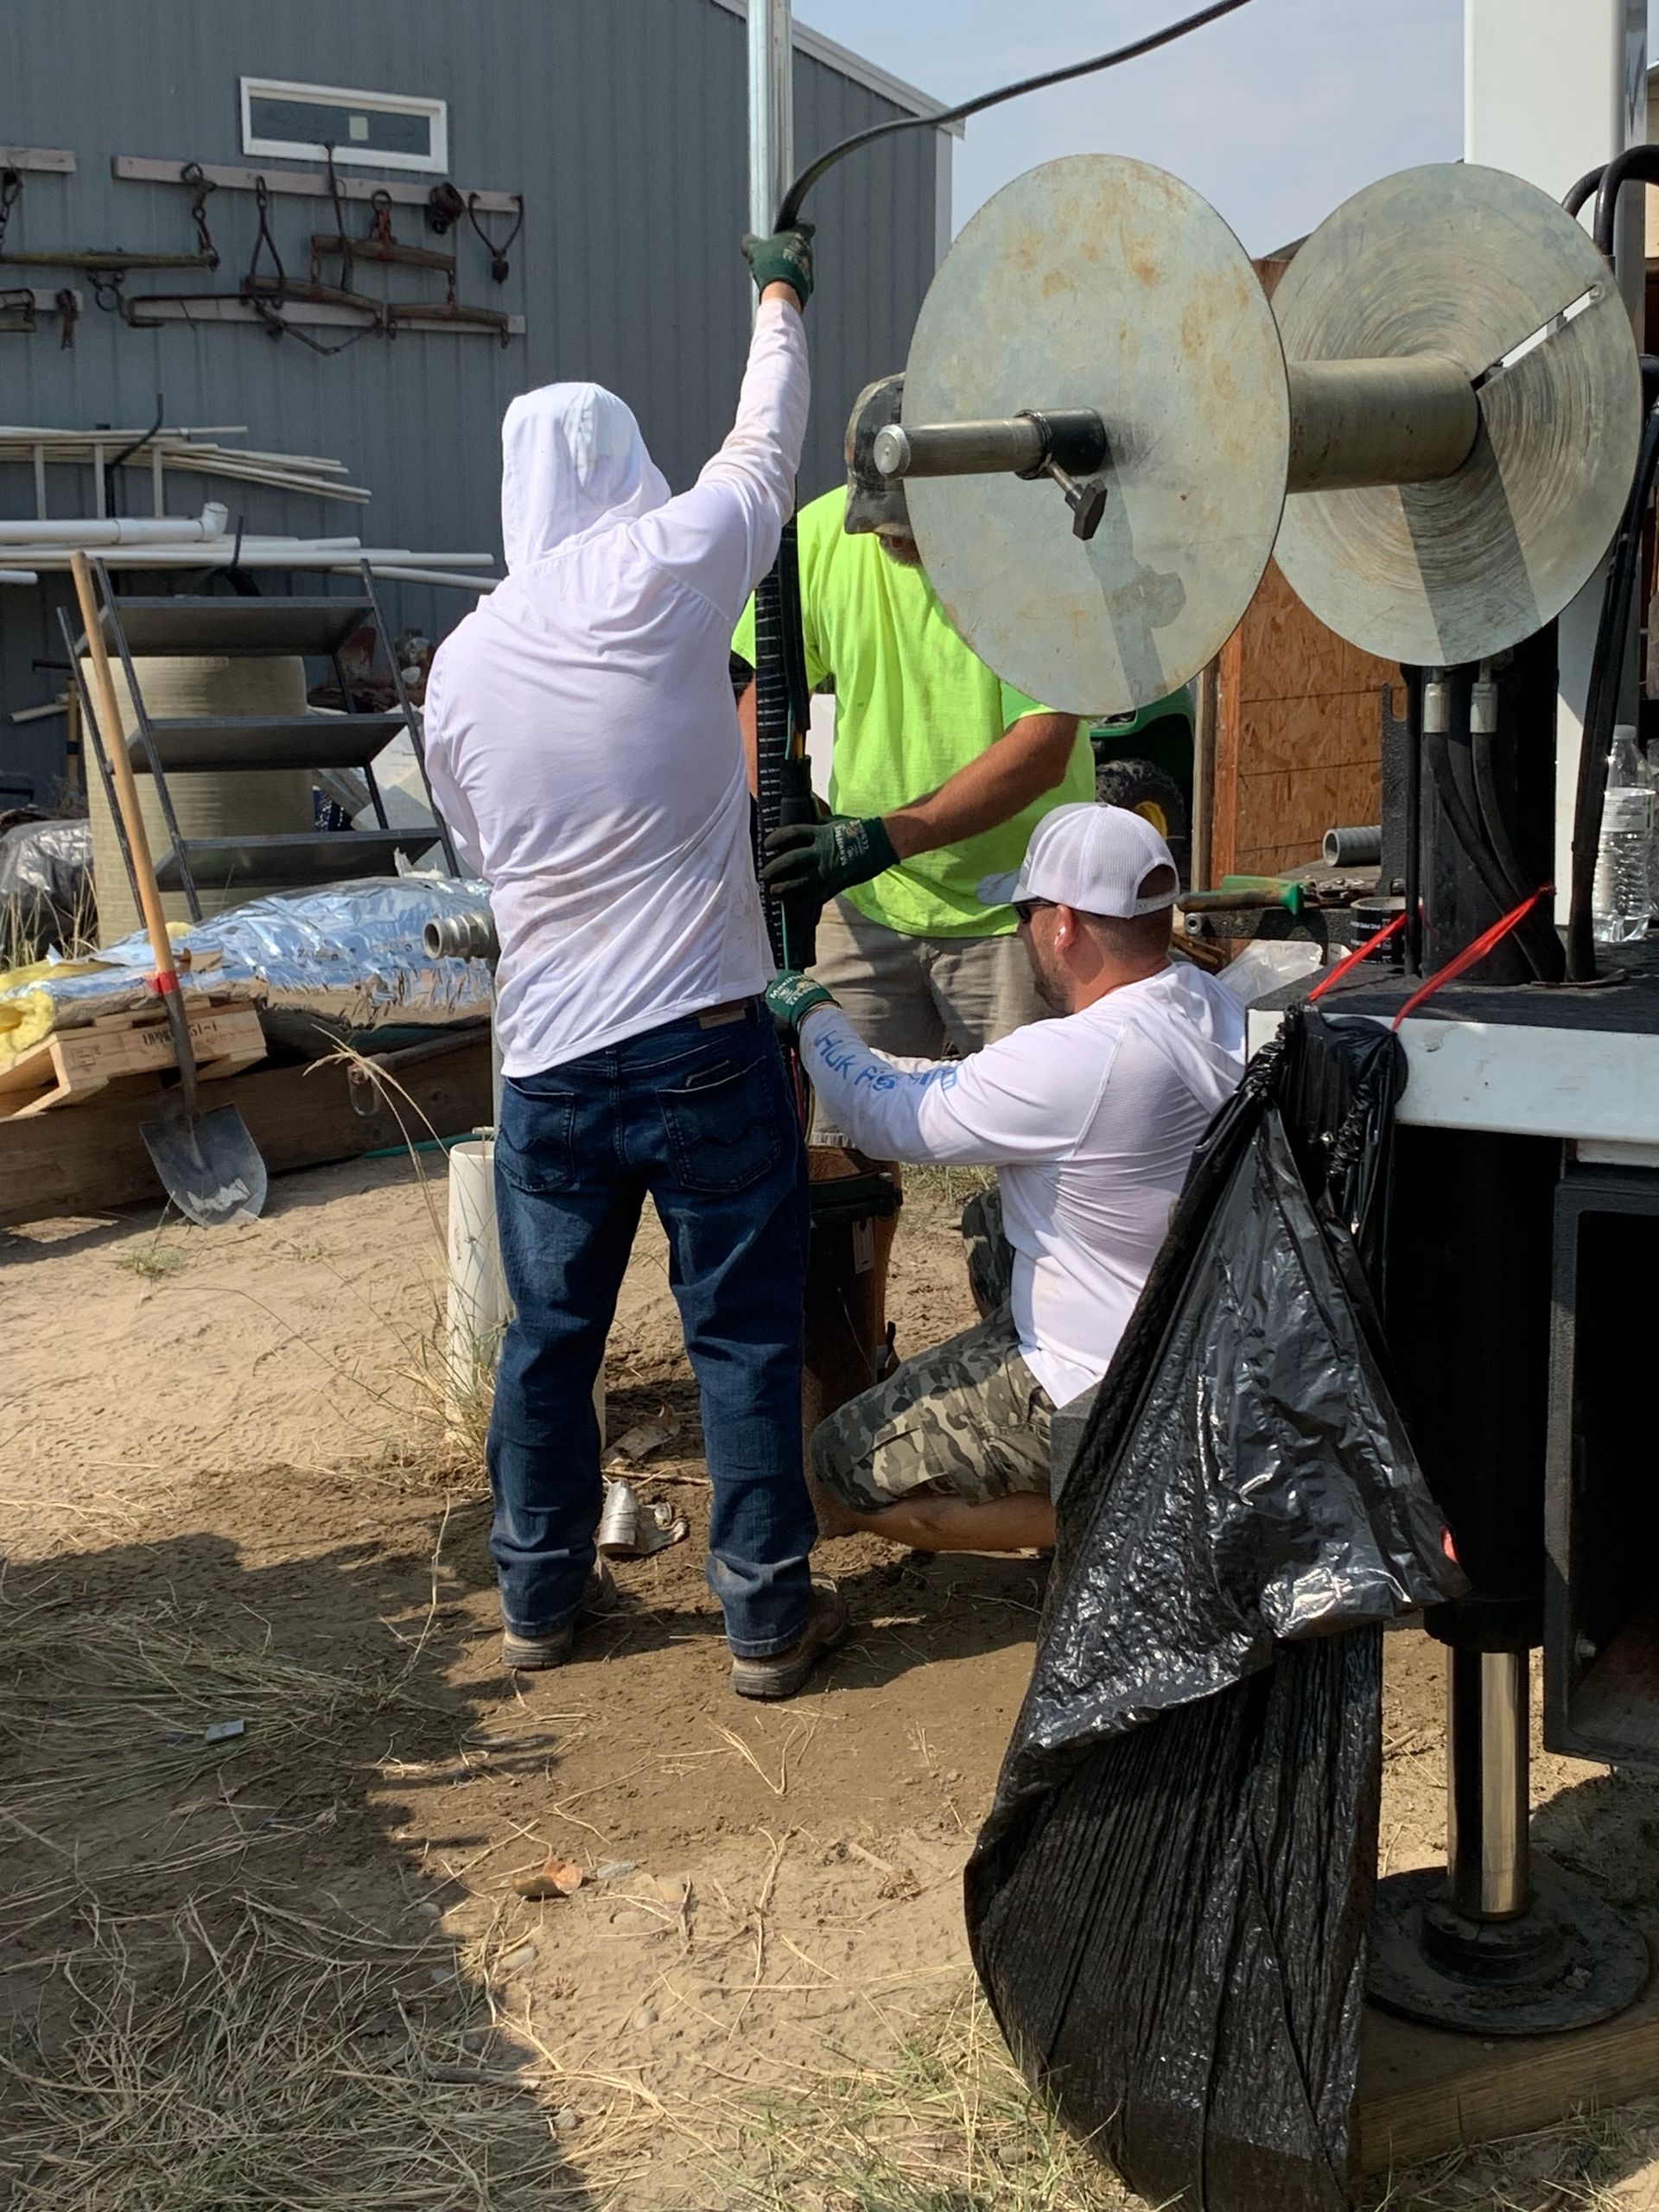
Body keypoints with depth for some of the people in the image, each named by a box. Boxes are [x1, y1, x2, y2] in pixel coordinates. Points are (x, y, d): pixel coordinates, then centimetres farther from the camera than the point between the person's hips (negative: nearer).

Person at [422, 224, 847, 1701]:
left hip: (547, 1057, 4)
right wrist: (781, 299, 27)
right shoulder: (663, 572, -7)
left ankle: (541, 1594, 28)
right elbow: (766, 451, 10)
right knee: (744, 1331, 6)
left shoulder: (460, 664, 5)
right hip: (703, 1037, -3)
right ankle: (769, 1616, 14)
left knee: (552, 1330, 15)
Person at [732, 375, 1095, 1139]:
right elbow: (769, 689, 9)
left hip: (1010, 908, -4)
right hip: (866, 905, 4)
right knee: (841, 1140, 5)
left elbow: (1044, 747, -23)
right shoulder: (821, 533, -2)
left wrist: (884, 838, -30)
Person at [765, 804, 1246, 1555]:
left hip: (1102, 1397, -8)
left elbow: (886, 1119, -15)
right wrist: (875, 1065, 14)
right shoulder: (1211, 1005, -2)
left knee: (840, 1464, 4)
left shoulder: (1077, 1060, -29)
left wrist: (811, 1014, 2)